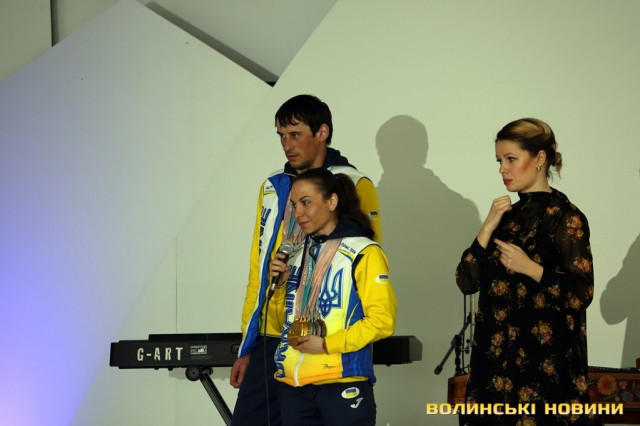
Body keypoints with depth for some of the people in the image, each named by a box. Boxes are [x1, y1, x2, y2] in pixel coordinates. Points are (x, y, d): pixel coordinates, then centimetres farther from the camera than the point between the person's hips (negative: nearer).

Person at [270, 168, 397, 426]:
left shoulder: (362, 252, -6)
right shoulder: (297, 254, 15)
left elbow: (382, 320, -12)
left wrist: (327, 344, -16)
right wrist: (281, 284, 4)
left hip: (342, 384, -6)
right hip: (293, 385, 6)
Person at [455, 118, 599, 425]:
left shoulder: (565, 217, -9)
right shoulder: (507, 214, 10)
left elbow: (583, 293, -13)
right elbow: (466, 282, 3)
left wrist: (530, 268, -21)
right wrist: (488, 228, -7)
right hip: (496, 356, 6)